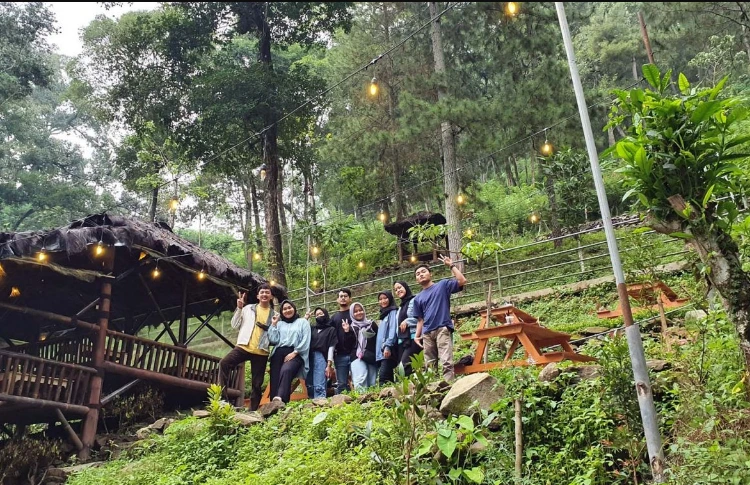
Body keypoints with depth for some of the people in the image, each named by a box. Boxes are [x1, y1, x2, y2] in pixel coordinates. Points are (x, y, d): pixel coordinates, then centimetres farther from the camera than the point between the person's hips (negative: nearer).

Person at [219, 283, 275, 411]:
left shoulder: (275, 315, 8)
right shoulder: (248, 308, 10)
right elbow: (235, 325, 8)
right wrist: (239, 308, -1)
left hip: (261, 352, 0)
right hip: (244, 347, 0)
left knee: (257, 384, 3)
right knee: (224, 363, -22)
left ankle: (253, 411, 11)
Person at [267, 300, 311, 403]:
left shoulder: (303, 322, 15)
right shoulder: (279, 324, 25)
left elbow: (305, 341, 2)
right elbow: (273, 340, 10)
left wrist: (294, 353, -9)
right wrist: (273, 324, 8)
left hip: (295, 354, -4)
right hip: (278, 353, 4)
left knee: (285, 370, -33)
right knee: (275, 377, -17)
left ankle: (280, 399, -50)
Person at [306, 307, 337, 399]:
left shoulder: (331, 329, 11)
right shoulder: (312, 328, 24)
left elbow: (331, 347, 3)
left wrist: (329, 365, -7)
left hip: (321, 357, -4)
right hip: (309, 357, 4)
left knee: (319, 386, -15)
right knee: (309, 385, -2)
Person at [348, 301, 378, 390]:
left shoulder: (372, 324, 15)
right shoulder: (351, 328, 12)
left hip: (372, 358, 2)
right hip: (357, 358, -2)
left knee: (373, 383, -4)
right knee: (360, 380, -21)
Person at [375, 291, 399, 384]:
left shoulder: (393, 312, 1)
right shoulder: (383, 314, 26)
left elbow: (393, 330, -12)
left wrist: (387, 346, -22)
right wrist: (383, 348, 15)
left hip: (388, 350, -8)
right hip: (381, 351, 8)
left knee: (383, 377, -19)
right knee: (388, 377, 2)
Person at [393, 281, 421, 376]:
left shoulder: (414, 301, 0)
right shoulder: (400, 307, 26)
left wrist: (407, 321, -9)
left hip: (413, 338, -8)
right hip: (402, 340, 8)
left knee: (405, 365, -22)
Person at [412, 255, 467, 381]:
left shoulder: (442, 285, 9)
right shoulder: (418, 298, 21)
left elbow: (462, 281, -4)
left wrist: (451, 265, -2)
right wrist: (417, 335, 7)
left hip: (443, 329, -5)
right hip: (427, 333, 5)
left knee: (446, 362, -16)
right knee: (429, 365, 7)